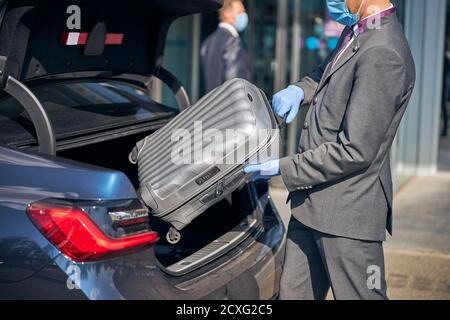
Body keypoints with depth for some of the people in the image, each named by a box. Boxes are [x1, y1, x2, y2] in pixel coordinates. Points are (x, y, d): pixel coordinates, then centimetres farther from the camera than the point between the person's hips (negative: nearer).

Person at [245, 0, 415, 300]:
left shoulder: (382, 53, -22)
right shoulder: (355, 32, 8)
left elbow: (355, 151, -22)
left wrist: (284, 168, -14)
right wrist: (300, 89, 7)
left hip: (347, 211, -9)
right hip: (313, 203, 10)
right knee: (293, 292, 17)